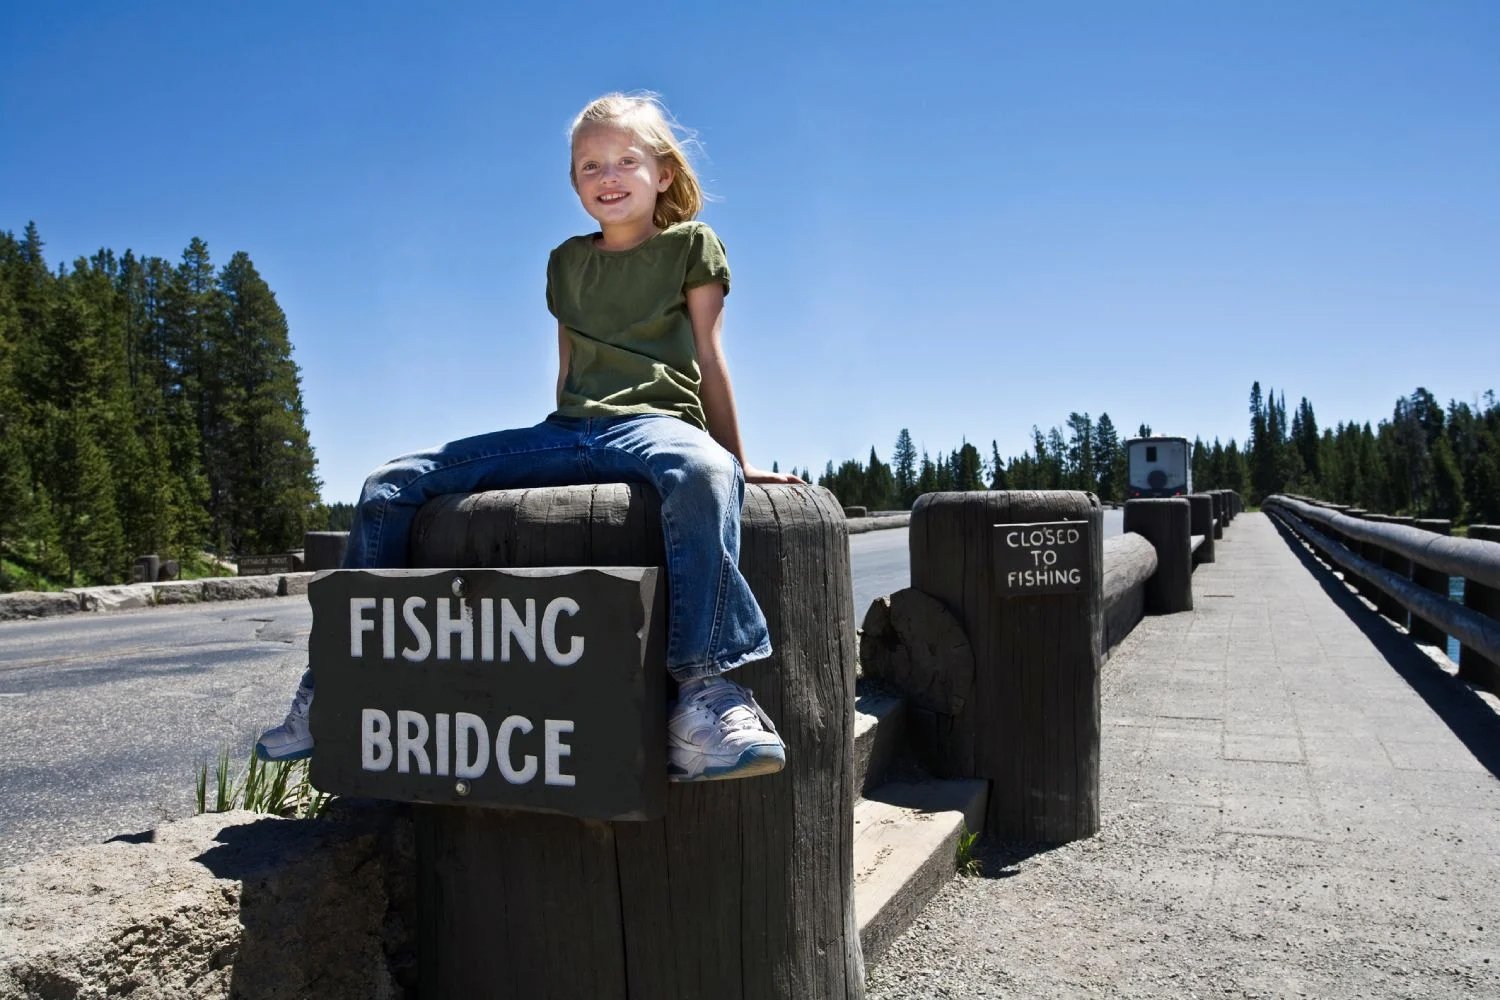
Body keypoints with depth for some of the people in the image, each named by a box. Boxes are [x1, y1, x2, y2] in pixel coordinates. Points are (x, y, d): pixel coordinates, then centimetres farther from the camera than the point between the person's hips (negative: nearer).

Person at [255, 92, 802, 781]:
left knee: (700, 471, -45)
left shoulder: (690, 245, 9)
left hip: (654, 420, -5)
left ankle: (701, 693, -50)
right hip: (565, 431, 6)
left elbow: (709, 361, 8)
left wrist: (737, 462, 8)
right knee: (389, 486, -5)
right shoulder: (567, 261, 22)